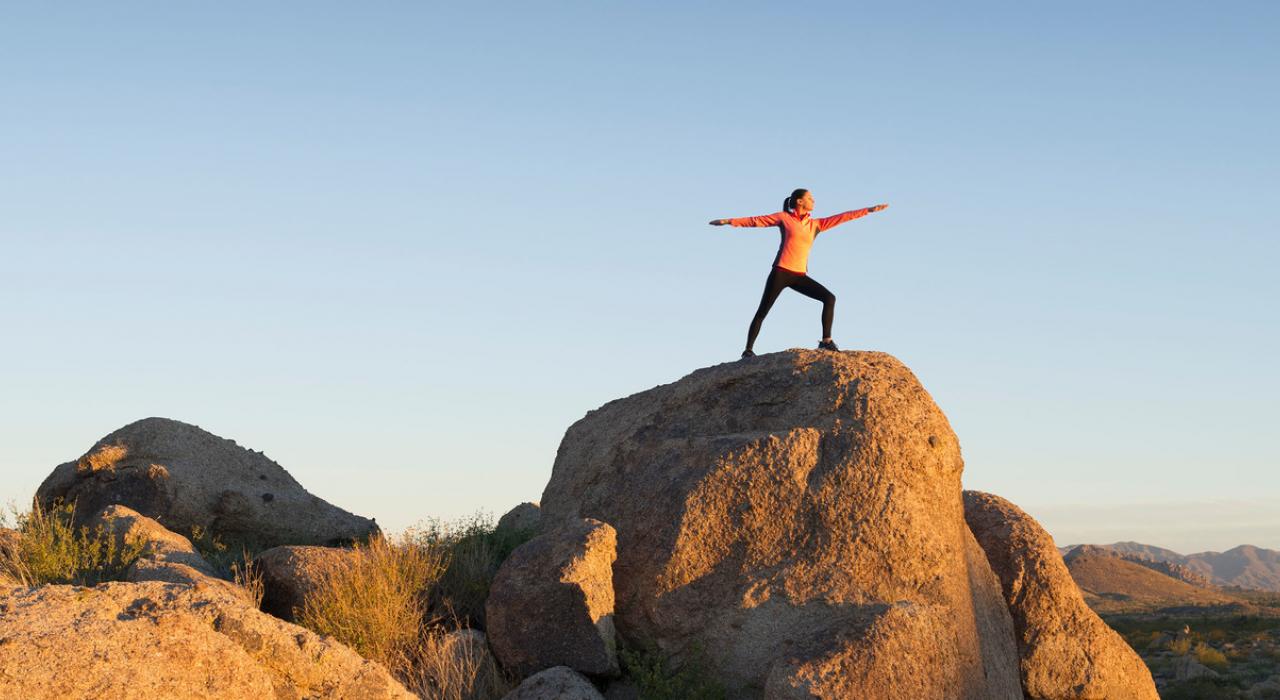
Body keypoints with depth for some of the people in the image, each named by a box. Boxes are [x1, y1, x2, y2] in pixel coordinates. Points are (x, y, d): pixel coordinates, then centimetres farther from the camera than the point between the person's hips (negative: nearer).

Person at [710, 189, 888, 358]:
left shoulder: (816, 224, 14)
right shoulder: (784, 218, 4)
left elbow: (841, 217, 11)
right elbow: (757, 221, 2)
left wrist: (869, 210, 7)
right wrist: (729, 221, -2)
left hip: (799, 275, 5)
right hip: (781, 272, -4)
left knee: (829, 298, -9)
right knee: (762, 312, -3)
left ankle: (826, 341, -10)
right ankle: (748, 349, 3)